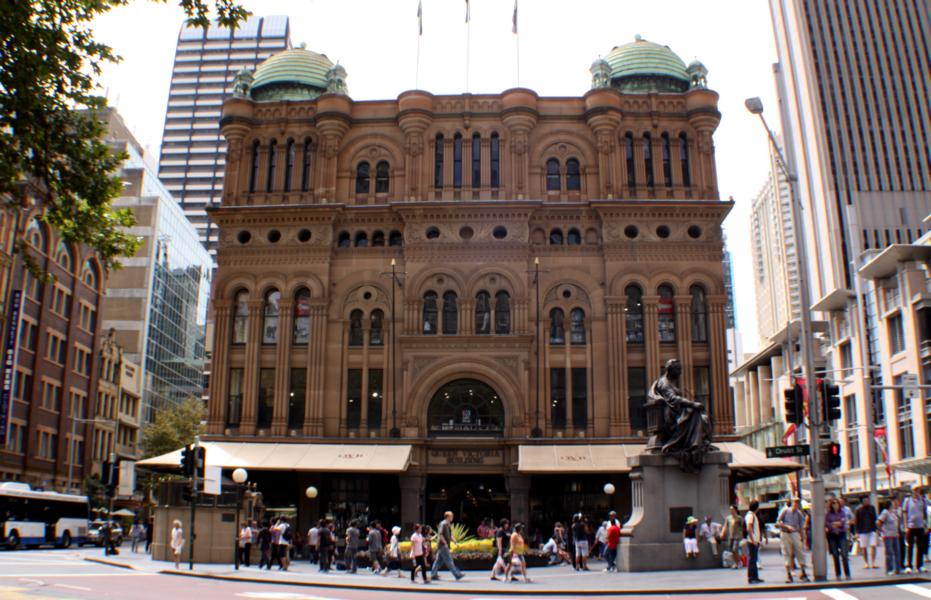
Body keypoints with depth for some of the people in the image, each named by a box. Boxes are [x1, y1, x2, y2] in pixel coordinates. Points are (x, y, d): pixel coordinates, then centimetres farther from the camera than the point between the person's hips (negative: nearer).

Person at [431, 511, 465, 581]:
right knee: (449, 560, -8)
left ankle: (433, 575, 14)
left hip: (445, 546, 10)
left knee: (439, 560, 11)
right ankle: (457, 575, -8)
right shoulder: (443, 524, -14)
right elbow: (440, 534, -21)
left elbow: (450, 536, 24)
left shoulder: (448, 525, 17)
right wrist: (445, 543, -22)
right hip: (443, 545, -10)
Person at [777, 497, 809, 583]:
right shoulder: (785, 511, -3)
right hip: (785, 534, -2)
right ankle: (788, 574, 6)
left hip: (795, 534, 2)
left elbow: (801, 528, 10)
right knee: (787, 554, -1)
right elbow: (777, 523, -4)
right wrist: (787, 526, -17)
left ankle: (803, 573, 10)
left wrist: (803, 539, 6)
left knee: (800, 552, -2)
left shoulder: (799, 514, 5)